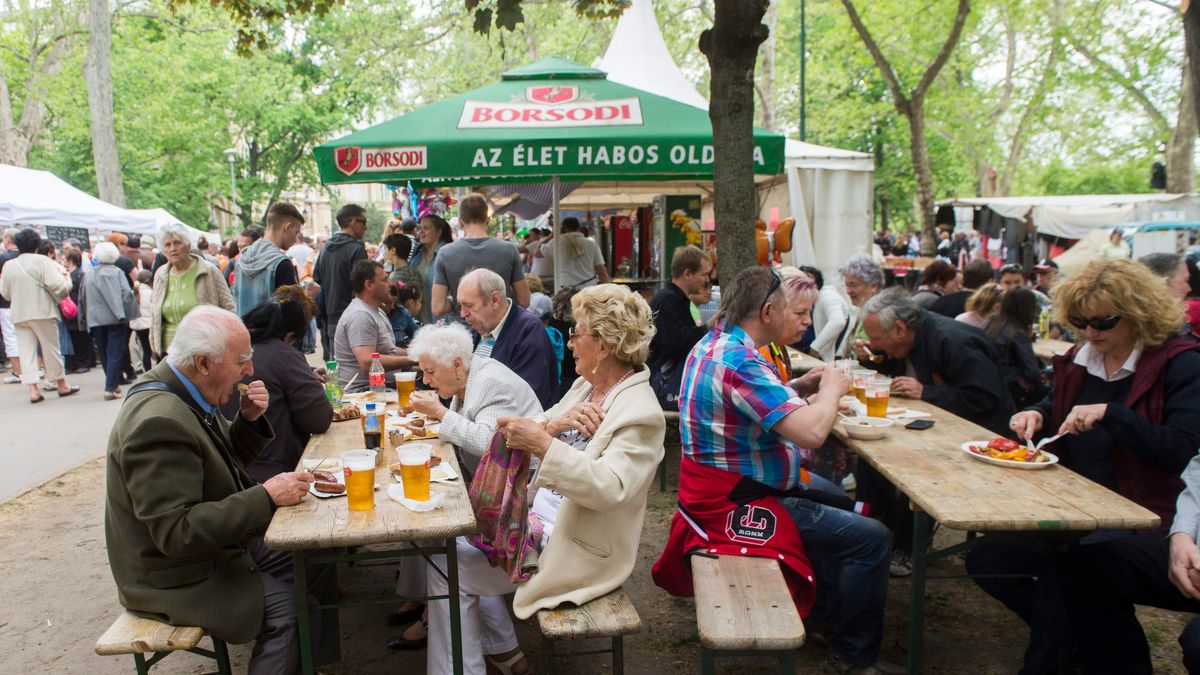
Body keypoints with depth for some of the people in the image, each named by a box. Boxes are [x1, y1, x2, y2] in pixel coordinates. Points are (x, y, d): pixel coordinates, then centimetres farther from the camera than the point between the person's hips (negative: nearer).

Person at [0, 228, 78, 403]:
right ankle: (61, 385, 16)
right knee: (51, 348, 7)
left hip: (19, 314, 4)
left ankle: (32, 389, 1)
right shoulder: (42, 261, -9)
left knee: (26, 351, 6)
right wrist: (67, 281, 2)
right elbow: (57, 285, -18)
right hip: (42, 312, -3)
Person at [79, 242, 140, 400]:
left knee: (105, 355, 14)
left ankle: (113, 385, 21)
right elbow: (126, 294, -12)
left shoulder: (87, 276, 9)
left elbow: (82, 300, 14)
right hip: (114, 319, -4)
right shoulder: (116, 272, -3)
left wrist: (84, 322, 20)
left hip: (95, 320, 4)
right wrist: (129, 314, -4)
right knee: (114, 354, -5)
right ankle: (110, 388, -13)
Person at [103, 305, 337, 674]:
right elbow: (176, 532, -32)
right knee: (291, 609, -20)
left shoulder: (184, 393, 1)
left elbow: (227, 461, 14)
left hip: (222, 541, 10)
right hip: (178, 575, -9)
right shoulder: (158, 421, -29)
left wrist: (249, 419, -5)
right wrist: (267, 497, -31)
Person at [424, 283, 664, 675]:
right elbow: (531, 432, 3)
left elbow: (610, 488, -33)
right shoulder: (587, 385, 6)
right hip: (538, 516, 9)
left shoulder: (641, 414, -21)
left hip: (572, 547, -9)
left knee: (449, 566, -6)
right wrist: (553, 424, -19)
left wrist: (543, 443, -38)